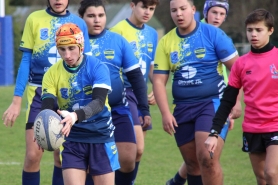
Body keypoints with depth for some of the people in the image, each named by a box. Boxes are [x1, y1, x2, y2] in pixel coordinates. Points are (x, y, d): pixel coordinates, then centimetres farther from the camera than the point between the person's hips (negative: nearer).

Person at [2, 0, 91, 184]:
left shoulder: (79, 23, 3)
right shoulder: (34, 19, -1)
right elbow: (26, 60, 1)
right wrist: (17, 100, -2)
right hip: (38, 92, -2)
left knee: (62, 156, 6)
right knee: (33, 154, -10)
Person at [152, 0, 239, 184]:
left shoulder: (213, 34, -5)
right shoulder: (166, 42, 6)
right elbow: (159, 80, 6)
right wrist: (165, 113, -5)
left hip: (212, 103, -4)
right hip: (183, 108, 4)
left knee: (207, 158, -19)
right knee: (192, 163, 8)